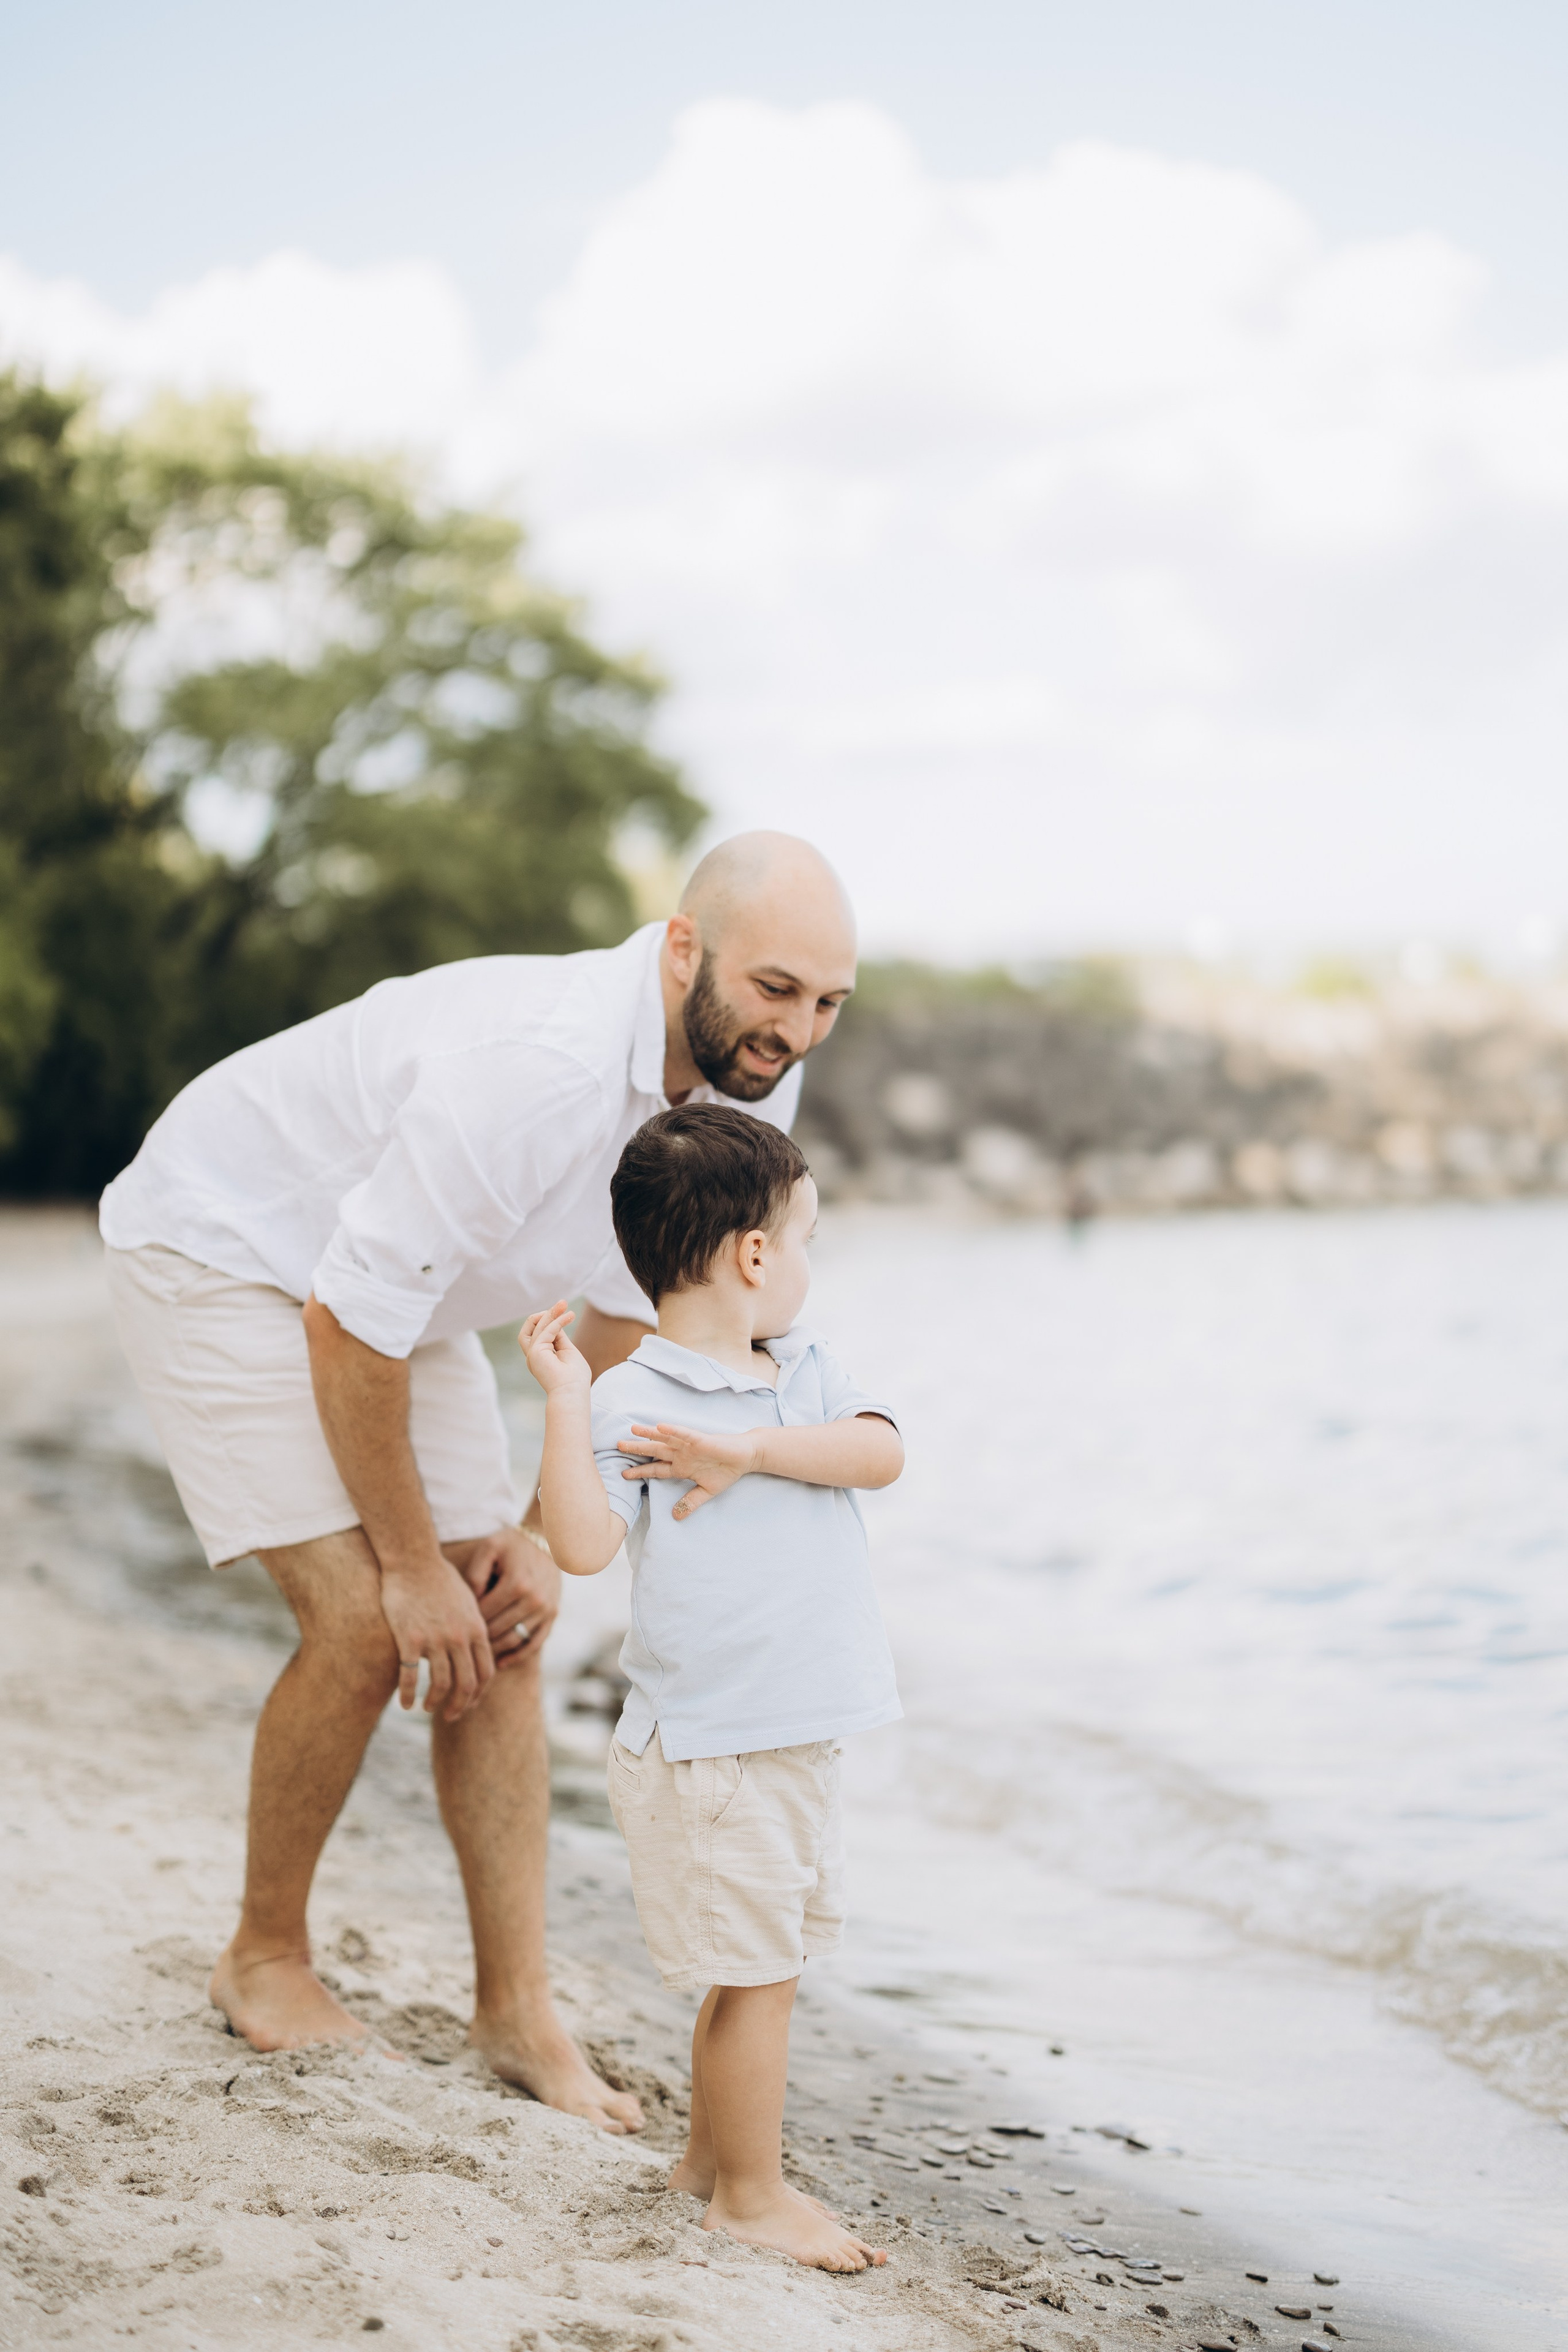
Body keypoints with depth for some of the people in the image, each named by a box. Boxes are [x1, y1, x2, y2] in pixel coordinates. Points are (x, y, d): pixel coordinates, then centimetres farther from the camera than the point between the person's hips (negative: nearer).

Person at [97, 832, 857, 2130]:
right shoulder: (540, 1064, -38)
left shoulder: (751, 1082, -13)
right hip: (222, 1248, -7)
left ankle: (517, 2005, 8)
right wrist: (412, 1564, -20)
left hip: (403, 1292, 7)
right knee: (366, 1627, -15)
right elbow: (347, 1321, -30)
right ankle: (266, 1958, 8)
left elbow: (634, 1317, 3)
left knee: (501, 1630, -1)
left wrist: (547, 1530, -2)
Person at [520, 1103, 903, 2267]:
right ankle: (751, 2194, 15)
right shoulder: (632, 1402, -14)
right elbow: (586, 1543, -23)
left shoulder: (805, 1369, 8)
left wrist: (750, 1449, -19)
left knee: (764, 1963, 18)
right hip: (712, 1748, -8)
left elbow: (882, 1452, -8)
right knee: (757, 1973, 0)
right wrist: (564, 1399, -27)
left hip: (797, 1738, 8)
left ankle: (712, 2156, 34)